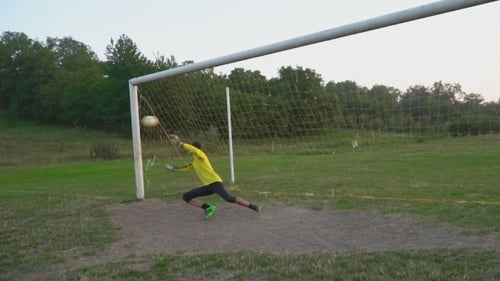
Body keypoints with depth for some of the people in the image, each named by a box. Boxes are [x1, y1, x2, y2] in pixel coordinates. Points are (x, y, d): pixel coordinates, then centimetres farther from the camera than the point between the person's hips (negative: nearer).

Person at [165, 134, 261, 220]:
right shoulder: (195, 161, 23)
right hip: (206, 186, 9)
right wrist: (175, 169, 38)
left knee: (229, 198, -29)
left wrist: (180, 143, -23)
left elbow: (194, 150, -24)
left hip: (215, 182, -9)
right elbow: (188, 168, 40)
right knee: (186, 197, 2)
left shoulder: (201, 155, -2)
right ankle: (208, 208, -9)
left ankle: (253, 207, -19)